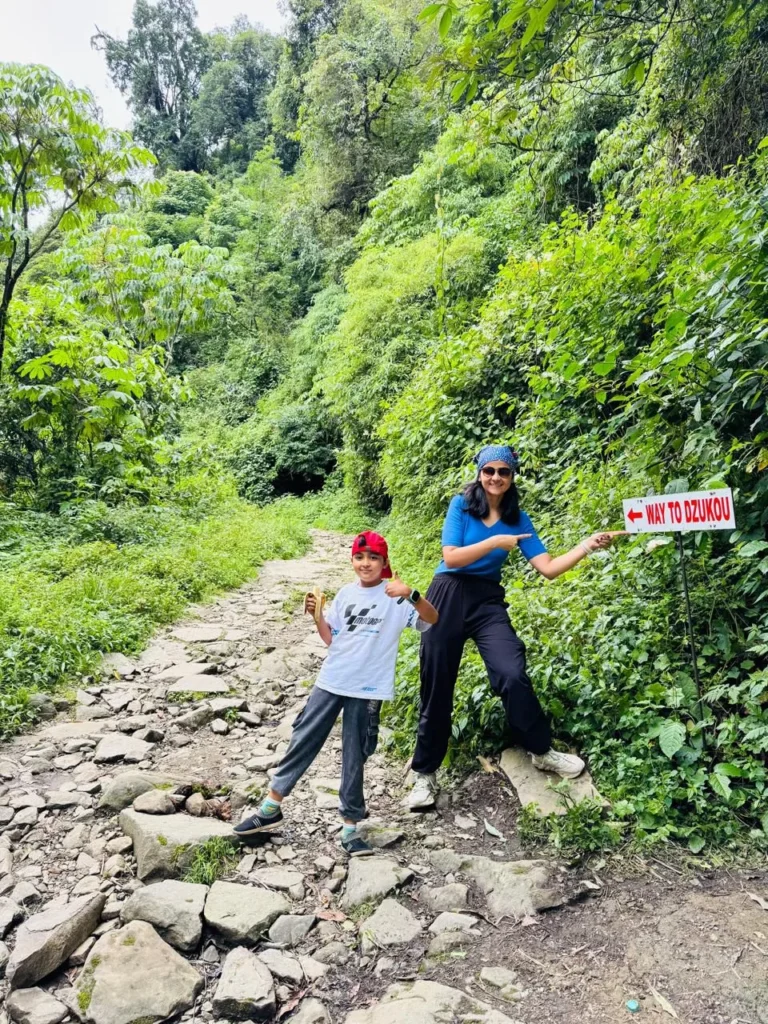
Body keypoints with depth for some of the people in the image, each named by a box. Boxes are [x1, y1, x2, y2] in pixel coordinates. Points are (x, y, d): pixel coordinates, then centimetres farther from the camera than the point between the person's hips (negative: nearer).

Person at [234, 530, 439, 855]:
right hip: (331, 681, 4)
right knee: (302, 742, 9)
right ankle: (271, 808, 21)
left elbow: (432, 619, -21)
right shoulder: (346, 593, 5)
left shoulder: (396, 597, -8)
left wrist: (411, 594, -37)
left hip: (367, 689, -4)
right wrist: (317, 615, -8)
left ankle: (350, 827, 18)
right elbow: (330, 638, 10)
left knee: (354, 758, 6)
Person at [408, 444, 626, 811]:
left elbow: (548, 568, -2)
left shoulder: (517, 519, 5)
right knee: (437, 687, 3)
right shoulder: (461, 505, -3)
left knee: (513, 675, -17)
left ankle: (541, 751, 9)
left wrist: (587, 546, -12)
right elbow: (451, 557, -13)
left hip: (488, 601, 2)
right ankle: (425, 772, 19)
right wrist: (495, 542, -17)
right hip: (448, 597, -2)